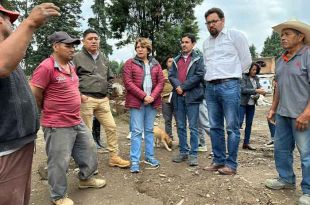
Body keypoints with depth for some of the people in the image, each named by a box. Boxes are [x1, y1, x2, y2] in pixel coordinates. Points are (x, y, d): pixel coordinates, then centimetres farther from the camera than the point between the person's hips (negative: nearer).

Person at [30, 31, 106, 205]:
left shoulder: (71, 66, 9)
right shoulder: (46, 67, -18)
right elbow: (34, 95, -17)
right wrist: (50, 110, -2)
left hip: (78, 122, 9)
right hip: (57, 125, -8)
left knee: (89, 150, 20)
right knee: (60, 162, 7)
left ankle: (86, 179, 44)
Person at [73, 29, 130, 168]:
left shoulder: (103, 58, 18)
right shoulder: (78, 57, 0)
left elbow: (110, 77, 26)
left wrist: (108, 93, 14)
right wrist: (79, 94, -11)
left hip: (103, 100, 6)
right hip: (86, 100, -5)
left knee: (111, 127, 6)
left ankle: (114, 157, 19)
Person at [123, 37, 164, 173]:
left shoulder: (155, 64, 13)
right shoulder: (130, 63, 2)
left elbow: (161, 82, 6)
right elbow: (128, 83, -7)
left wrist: (153, 96, -9)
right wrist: (143, 96, -14)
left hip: (152, 102, 4)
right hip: (136, 102, -4)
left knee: (149, 130, 12)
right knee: (136, 131, -4)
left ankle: (149, 156, 25)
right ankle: (134, 161, 4)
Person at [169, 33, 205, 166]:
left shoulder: (198, 58, 3)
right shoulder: (176, 60, 18)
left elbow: (199, 75, -10)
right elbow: (171, 75, 8)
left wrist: (183, 87, -11)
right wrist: (177, 86, -12)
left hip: (192, 96, -5)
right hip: (178, 97, 5)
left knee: (193, 127, -1)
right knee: (180, 126, 10)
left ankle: (193, 154, 8)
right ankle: (183, 152, 21)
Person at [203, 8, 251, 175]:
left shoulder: (235, 35, 1)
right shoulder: (206, 43, 18)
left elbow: (246, 60, 2)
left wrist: (231, 74, 6)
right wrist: (211, 77, 12)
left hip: (229, 86, -6)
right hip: (210, 87, 6)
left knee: (232, 127, -2)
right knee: (215, 127, 9)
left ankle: (231, 164, 8)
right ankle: (218, 160, 19)